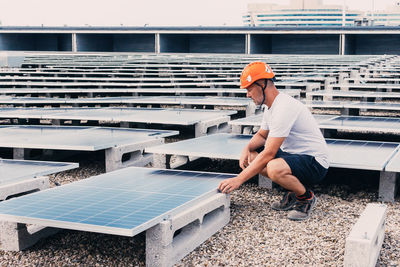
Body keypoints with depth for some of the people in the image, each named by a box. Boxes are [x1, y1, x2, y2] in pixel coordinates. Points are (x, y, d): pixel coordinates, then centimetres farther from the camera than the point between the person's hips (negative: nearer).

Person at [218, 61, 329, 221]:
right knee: (250, 156, 3)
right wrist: (247, 148, -2)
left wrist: (238, 180, -27)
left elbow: (268, 154, -29)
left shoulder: (284, 108, -25)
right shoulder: (271, 107, 7)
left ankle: (306, 197, -6)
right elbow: (261, 135, 22)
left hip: (315, 162, -10)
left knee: (274, 169, -37)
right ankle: (292, 193, 10)